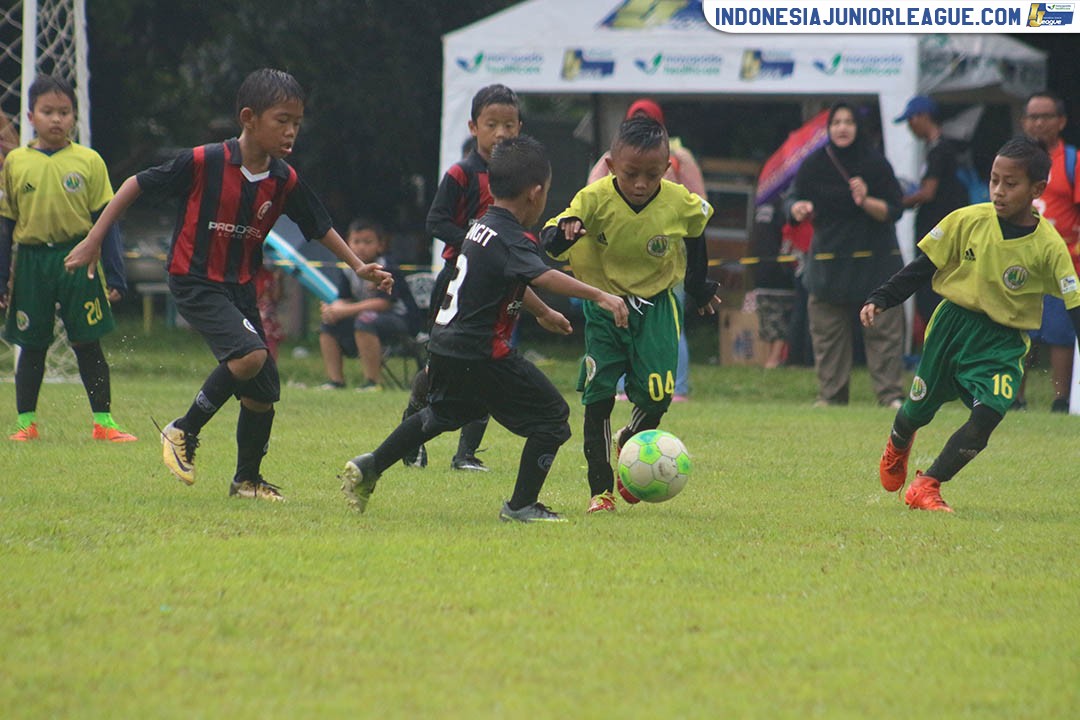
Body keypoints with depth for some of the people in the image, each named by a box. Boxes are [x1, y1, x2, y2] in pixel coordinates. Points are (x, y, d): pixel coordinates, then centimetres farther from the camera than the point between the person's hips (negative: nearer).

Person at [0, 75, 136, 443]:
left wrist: (114, 277, 2)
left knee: (88, 344, 1)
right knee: (32, 346, 6)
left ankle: (103, 422, 7)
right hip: (31, 262, 1)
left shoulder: (89, 161, 3)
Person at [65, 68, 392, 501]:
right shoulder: (204, 163, -16)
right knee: (251, 354, -28)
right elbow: (137, 185, -7)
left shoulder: (285, 181, -1)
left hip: (241, 287, 6)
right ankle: (184, 432, -9)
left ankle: (247, 479, 29)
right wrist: (93, 241, -7)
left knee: (263, 393, 5)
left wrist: (358, 266, 5)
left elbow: (320, 227, 14)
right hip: (194, 282, -6)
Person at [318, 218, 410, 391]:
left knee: (365, 320, -36)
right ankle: (335, 379, -1)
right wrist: (334, 309, -24)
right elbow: (343, 299, 3)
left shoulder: (384, 269, -17)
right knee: (328, 324, -1)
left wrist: (346, 310, -29)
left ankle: (373, 381, -32)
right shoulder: (349, 271, 5)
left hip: (394, 319, -8)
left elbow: (383, 302, -25)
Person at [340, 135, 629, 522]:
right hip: (482, 354, -10)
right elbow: (542, 276, -36)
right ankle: (522, 504, 0)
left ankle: (367, 468, 38)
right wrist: (597, 295, -45)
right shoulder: (511, 240, -17)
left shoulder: (482, 226, 13)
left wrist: (542, 312, 44)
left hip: (446, 345, 10)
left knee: (441, 415, 33)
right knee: (551, 417, -1)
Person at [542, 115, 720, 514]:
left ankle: (630, 443, 26)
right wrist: (565, 229, -47)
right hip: (604, 304, -1)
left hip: (656, 305, 1)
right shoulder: (595, 199, -20)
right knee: (598, 397, -7)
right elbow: (549, 242, -24)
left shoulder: (680, 203, -14)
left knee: (657, 397, -8)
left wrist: (699, 285, 18)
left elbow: (697, 233, 9)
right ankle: (600, 489, 2)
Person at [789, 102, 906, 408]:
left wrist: (866, 201, -22)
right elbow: (797, 201, 9)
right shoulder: (813, 165, 2)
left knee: (884, 330, -4)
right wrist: (799, 208, -15)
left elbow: (893, 210, -4)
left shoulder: (875, 163, -4)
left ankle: (890, 393, -1)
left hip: (875, 259, -2)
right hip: (829, 259, 2)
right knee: (828, 331, 3)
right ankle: (832, 393, 11)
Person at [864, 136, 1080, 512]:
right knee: (917, 410, 13)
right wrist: (879, 300, -4)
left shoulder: (1048, 246, -13)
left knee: (986, 417, -21)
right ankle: (897, 447, 51)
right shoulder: (967, 221, -9)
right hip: (952, 324, 1)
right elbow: (922, 268, 1)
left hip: (1004, 341, -1)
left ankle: (926, 487, -6)